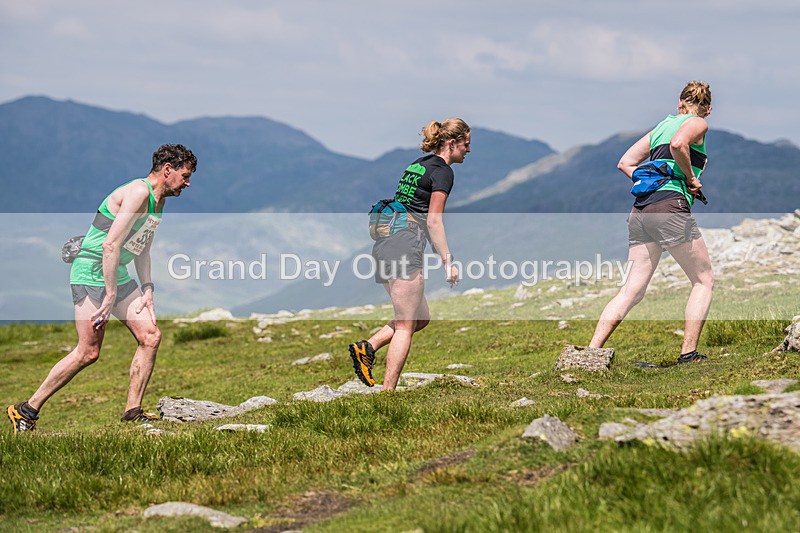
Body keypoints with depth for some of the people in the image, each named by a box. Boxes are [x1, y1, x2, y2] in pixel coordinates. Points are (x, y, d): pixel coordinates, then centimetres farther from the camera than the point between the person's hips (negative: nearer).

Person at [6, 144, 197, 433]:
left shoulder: (158, 202, 13)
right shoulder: (138, 192, -18)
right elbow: (110, 245, -25)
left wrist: (147, 290, 11)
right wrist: (110, 296, -24)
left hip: (117, 275, 10)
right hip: (91, 272, -10)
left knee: (150, 336, -1)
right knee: (88, 352, -12)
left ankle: (132, 411, 6)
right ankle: (27, 410, -1)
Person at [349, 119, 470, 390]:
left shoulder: (417, 164, 21)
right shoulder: (442, 171, -5)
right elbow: (433, 221, -12)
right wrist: (448, 261, -11)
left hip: (383, 245, 9)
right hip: (405, 248, -9)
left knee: (421, 318, 16)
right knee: (406, 325, -6)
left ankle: (367, 347, 2)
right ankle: (387, 393, -10)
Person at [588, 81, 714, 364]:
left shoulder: (661, 125, 25)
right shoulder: (698, 124, 5)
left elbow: (625, 163, 22)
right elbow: (678, 144, -18)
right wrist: (691, 178, -6)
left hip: (640, 210, 7)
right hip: (671, 208, -7)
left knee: (632, 290, 4)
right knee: (704, 280, 8)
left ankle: (591, 351, -6)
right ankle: (688, 354, 2)